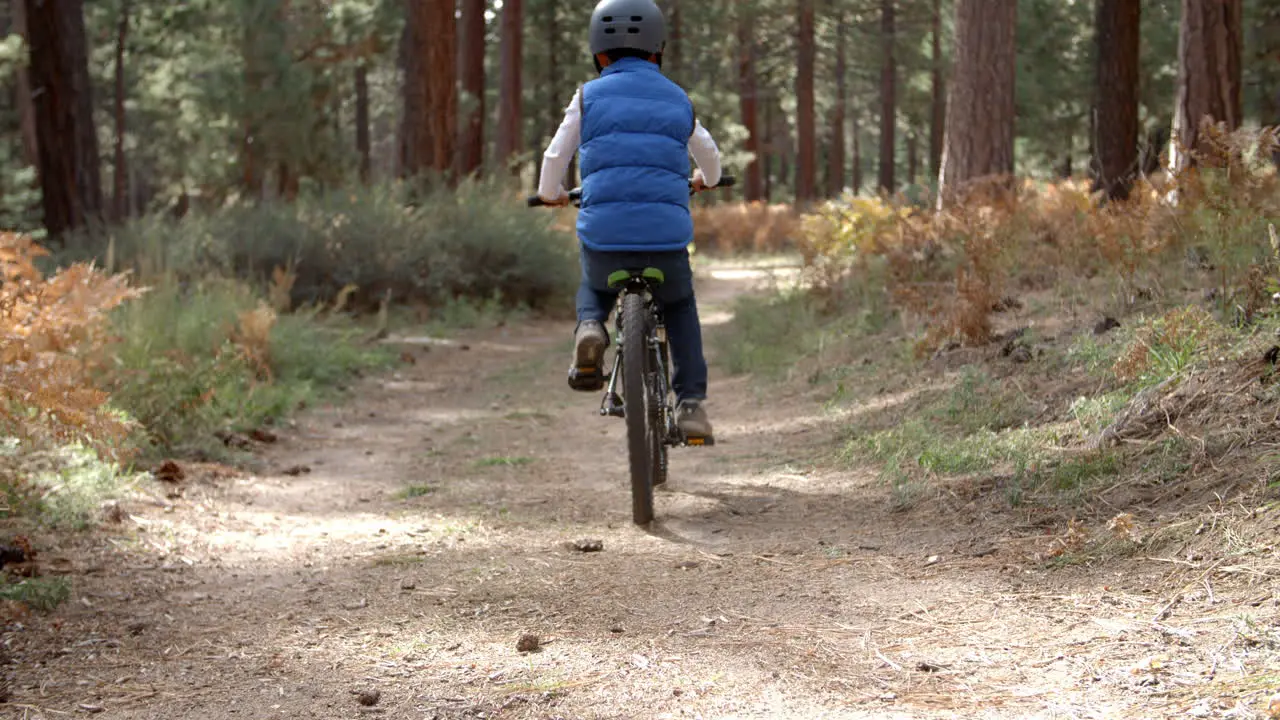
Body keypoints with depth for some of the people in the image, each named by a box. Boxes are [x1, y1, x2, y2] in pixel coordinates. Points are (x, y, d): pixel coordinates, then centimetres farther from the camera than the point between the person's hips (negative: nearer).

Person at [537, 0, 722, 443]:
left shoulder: (588, 98, 6)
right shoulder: (678, 101, 13)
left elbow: (555, 159, 13)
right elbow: (708, 153, 28)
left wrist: (551, 194, 36)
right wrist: (706, 180, 52)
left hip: (603, 238, -1)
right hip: (666, 239, 1)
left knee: (595, 287, 33)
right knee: (680, 308, 28)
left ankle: (590, 328, 0)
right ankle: (691, 403, 12)